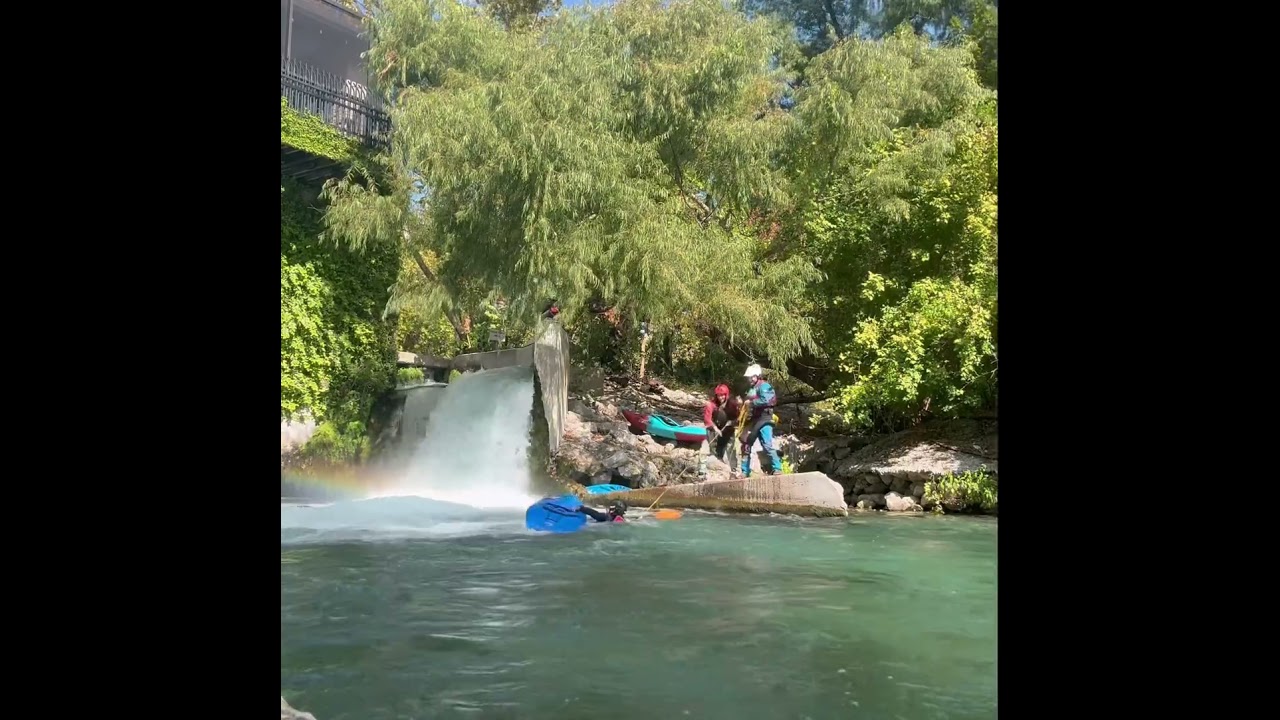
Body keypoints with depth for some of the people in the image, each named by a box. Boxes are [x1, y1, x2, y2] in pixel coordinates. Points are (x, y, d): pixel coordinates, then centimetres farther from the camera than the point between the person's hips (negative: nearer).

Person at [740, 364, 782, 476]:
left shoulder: (764, 386, -8)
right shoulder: (752, 389, 19)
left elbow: (765, 400, -25)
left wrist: (751, 402, -16)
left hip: (763, 421, -9)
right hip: (753, 422, 9)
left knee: (767, 446, -17)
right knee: (746, 446, 9)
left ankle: (777, 468, -13)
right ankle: (745, 472, 16)